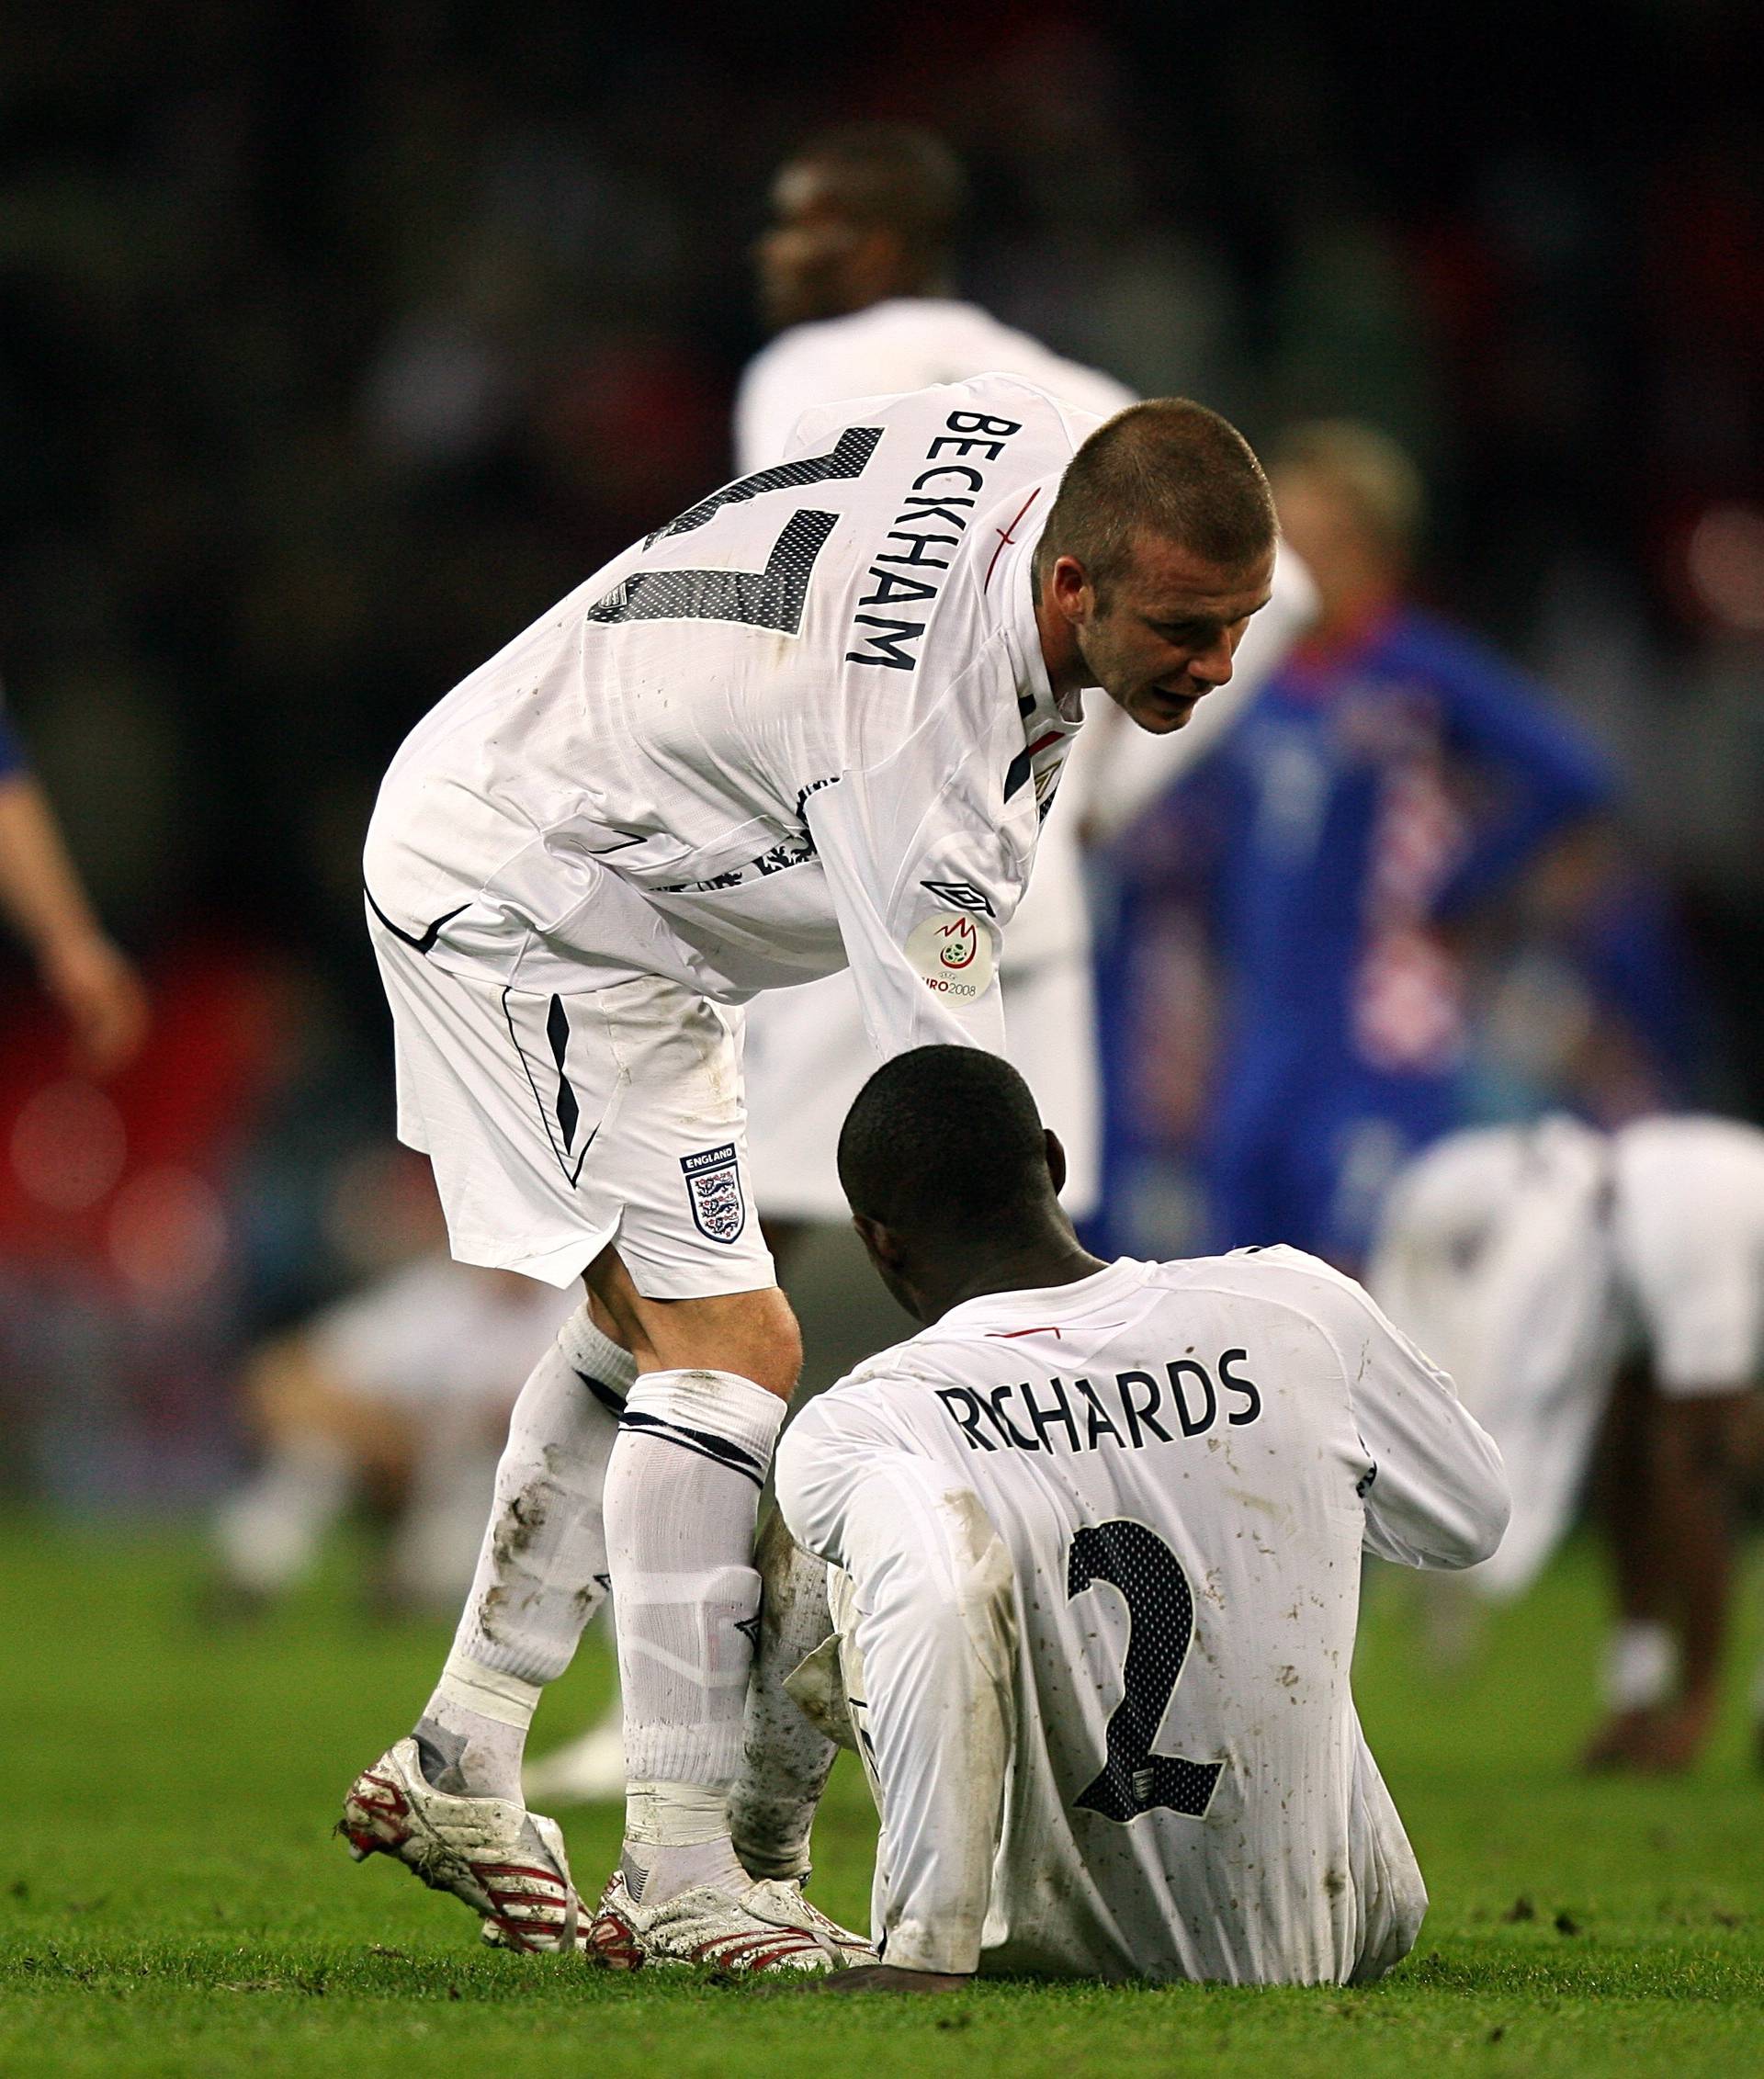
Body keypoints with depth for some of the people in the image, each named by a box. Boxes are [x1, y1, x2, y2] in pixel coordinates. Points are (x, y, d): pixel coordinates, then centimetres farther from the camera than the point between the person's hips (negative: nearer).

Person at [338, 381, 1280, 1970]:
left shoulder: (1046, 446, -14)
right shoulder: (919, 736, -37)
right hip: (522, 898, -10)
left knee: (643, 1327, 19)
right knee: (728, 1344, -16)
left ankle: (458, 1762, 27)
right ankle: (681, 1870, -14)